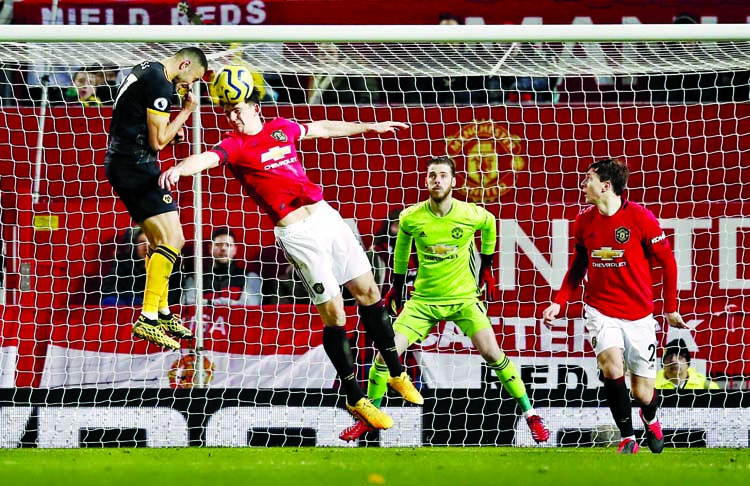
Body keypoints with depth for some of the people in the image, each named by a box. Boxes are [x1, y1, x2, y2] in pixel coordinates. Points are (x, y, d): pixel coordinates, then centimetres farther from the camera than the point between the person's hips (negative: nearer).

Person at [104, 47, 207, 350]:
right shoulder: (160, 84, -16)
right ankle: (148, 319, -21)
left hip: (120, 163, 11)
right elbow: (157, 141, -16)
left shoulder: (145, 71, 15)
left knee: (159, 241, 19)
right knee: (172, 240, -15)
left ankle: (163, 314, 26)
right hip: (137, 166, -11)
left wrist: (170, 131, 15)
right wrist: (186, 112, -7)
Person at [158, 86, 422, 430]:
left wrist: (369, 127, 38)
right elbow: (207, 158, -23)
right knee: (333, 312, -6)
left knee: (367, 291, 9)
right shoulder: (234, 145, -3)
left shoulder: (281, 129, 12)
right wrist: (178, 169, -45)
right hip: (296, 232, -5)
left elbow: (322, 129, 28)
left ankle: (397, 374, 26)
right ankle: (355, 399, 6)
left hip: (324, 214, 5)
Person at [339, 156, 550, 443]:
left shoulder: (471, 214, -12)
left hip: (464, 298, -1)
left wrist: (486, 268, 17)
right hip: (424, 299, 1)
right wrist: (397, 285, 18)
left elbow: (490, 225, 13)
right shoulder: (411, 218, -10)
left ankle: (530, 416, 0)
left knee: (492, 354, -15)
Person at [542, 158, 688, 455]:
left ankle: (650, 419, 40)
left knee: (643, 393, 2)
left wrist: (671, 308, 1)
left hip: (638, 315, -2)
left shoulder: (640, 217, -11)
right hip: (600, 310, 2)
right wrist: (559, 302, 6)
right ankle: (627, 439, -13)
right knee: (612, 367, -26)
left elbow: (667, 262, -2)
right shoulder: (585, 220, 1)